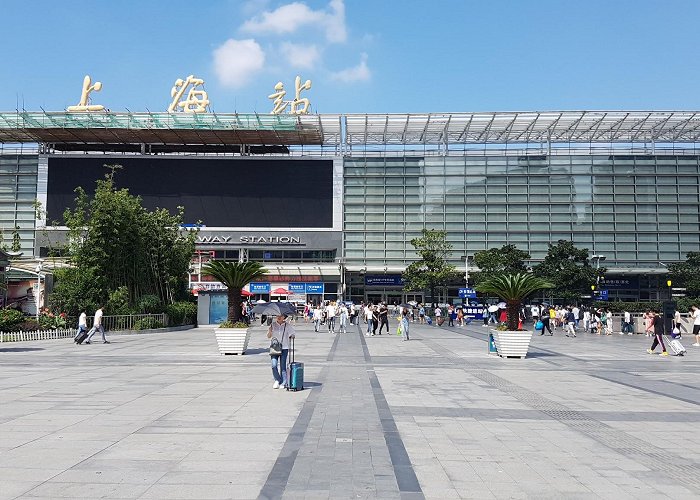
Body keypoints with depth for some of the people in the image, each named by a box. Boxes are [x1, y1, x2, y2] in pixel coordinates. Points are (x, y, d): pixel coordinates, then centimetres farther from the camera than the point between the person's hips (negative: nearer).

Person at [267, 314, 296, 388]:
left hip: (284, 348, -1)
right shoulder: (273, 324, 5)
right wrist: (270, 331, -12)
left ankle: (283, 383, 8)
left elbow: (293, 334, 13)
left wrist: (289, 337, -7)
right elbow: (269, 336, 7)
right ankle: (277, 380, 9)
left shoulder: (287, 326, 2)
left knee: (283, 366, -1)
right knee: (274, 365, -11)